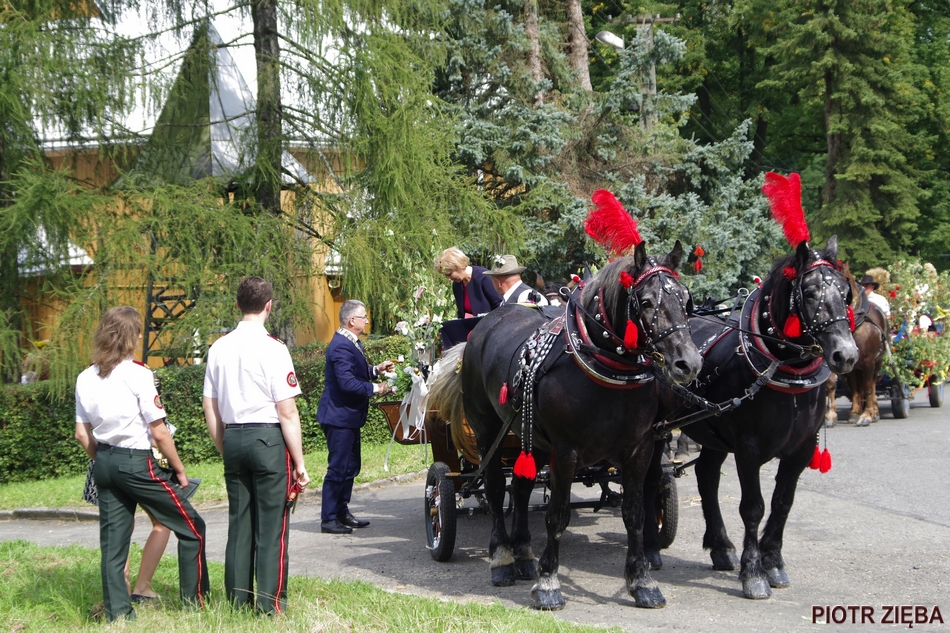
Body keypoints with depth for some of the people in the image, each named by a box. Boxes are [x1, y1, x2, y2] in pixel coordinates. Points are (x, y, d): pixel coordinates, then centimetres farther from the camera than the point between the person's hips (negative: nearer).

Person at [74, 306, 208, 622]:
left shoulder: (86, 379, 4)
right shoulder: (137, 373, -14)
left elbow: (82, 434, 8)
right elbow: (159, 432, -13)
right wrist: (179, 469, -2)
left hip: (104, 463, 7)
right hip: (137, 462, -6)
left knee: (113, 542, 11)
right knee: (191, 527, 7)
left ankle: (117, 612, 13)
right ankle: (196, 602, 10)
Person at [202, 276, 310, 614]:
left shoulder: (219, 348, 6)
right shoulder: (272, 348, -10)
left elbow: (210, 406, 11)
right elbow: (287, 412, -12)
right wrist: (299, 463, -6)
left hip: (233, 438, 6)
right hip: (268, 438, -5)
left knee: (239, 522, 12)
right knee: (271, 525, 0)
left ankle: (238, 601, 17)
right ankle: (271, 605, 2)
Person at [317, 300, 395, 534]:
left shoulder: (352, 343, 13)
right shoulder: (341, 346, -22)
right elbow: (347, 382, -28)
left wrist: (375, 370, 7)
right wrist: (375, 388, -19)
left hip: (350, 417, 11)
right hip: (339, 417, -11)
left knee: (351, 467, 16)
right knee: (338, 468, -6)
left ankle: (342, 512, 26)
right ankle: (329, 519, 0)